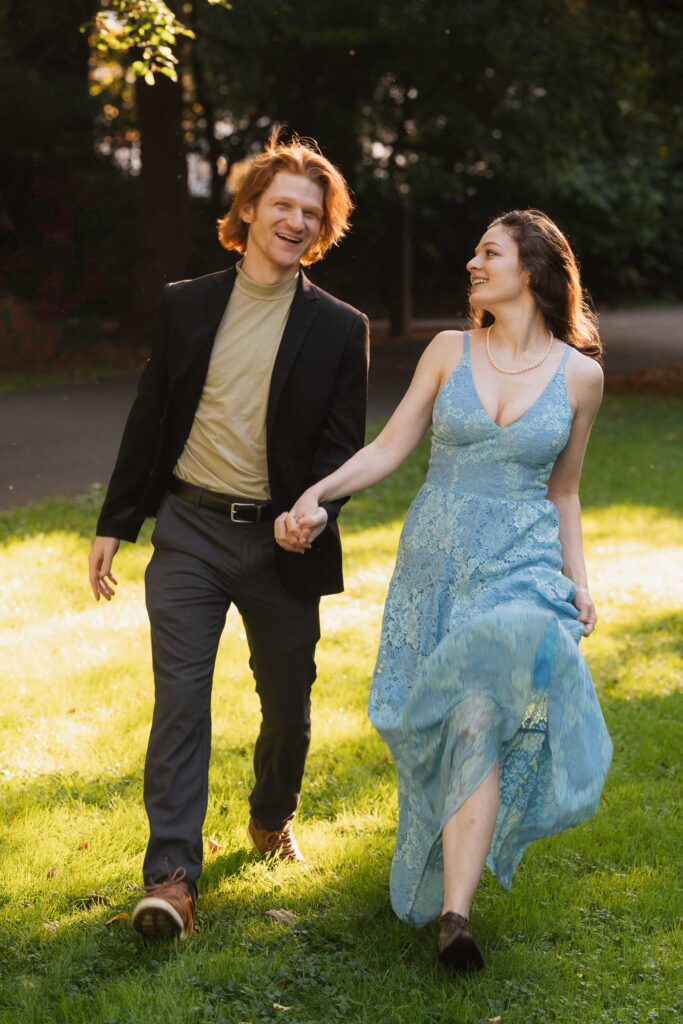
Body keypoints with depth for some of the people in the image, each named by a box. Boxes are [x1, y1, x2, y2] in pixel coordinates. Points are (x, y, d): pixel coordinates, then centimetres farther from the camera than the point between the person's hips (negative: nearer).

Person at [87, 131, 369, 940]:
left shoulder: (338, 329, 1)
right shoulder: (185, 305, 5)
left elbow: (343, 445, 0)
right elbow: (149, 419, 9)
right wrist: (114, 523, 7)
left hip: (282, 541, 0)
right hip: (190, 531, 0)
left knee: (288, 704, 13)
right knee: (179, 699, -8)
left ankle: (272, 819, 41)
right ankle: (171, 877, -8)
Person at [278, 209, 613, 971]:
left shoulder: (579, 374, 2)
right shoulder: (449, 351, 3)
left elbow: (563, 491, 11)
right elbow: (389, 448, 1)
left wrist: (578, 580, 4)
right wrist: (319, 493, -13)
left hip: (521, 565, -2)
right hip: (434, 557, 2)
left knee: (482, 718, -18)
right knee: (429, 725, 6)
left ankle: (454, 911, -18)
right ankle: (457, 847, 34)